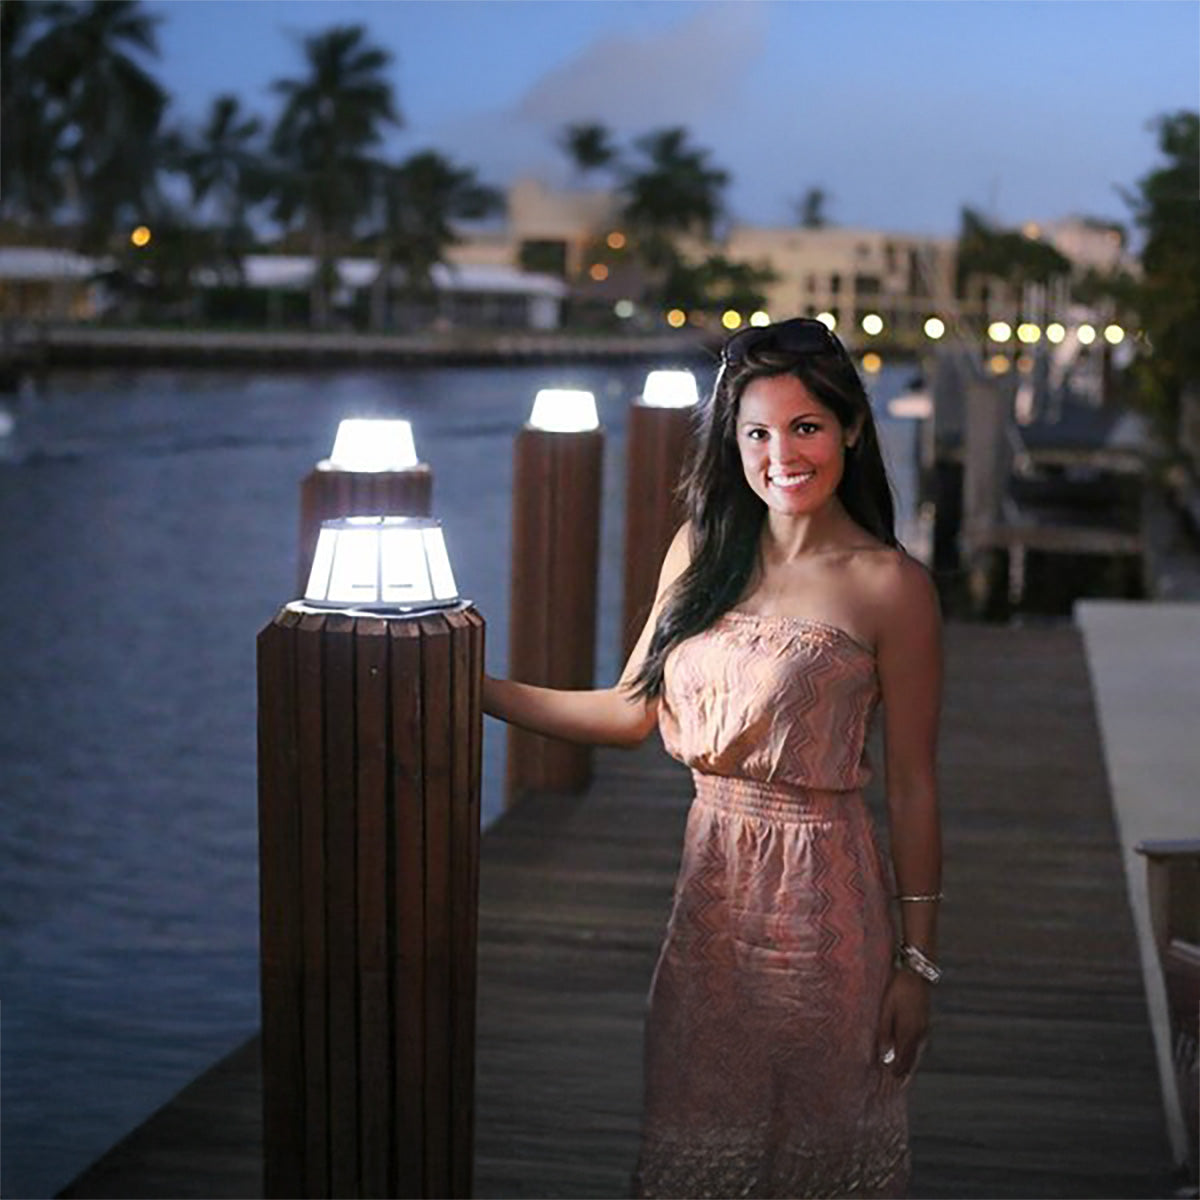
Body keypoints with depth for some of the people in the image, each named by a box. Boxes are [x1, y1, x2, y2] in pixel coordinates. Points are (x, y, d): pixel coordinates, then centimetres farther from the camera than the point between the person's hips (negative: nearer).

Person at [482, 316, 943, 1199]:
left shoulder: (890, 586, -11)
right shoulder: (701, 553, 5)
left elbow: (912, 785, -9)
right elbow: (632, 712, 9)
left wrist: (917, 960, -8)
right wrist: (467, 685, 4)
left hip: (820, 890, -5)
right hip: (713, 874, 5)